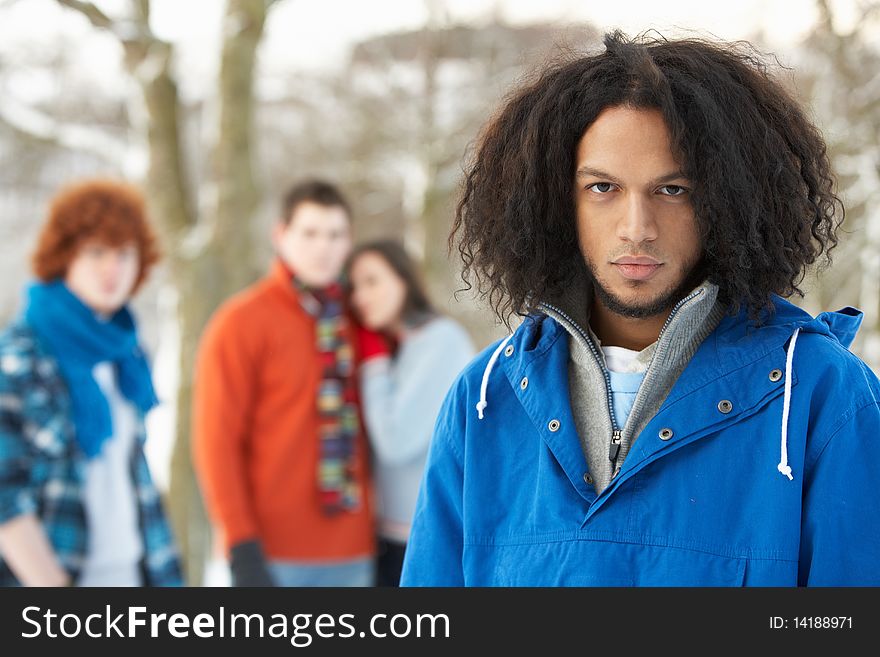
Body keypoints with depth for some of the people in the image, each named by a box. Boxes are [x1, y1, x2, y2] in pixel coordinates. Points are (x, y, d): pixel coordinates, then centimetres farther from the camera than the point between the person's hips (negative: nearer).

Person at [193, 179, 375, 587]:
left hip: (353, 552, 5)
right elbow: (215, 439, -8)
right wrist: (242, 548, -14)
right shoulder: (241, 321, -4)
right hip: (275, 555, -5)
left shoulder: (356, 321, 11)